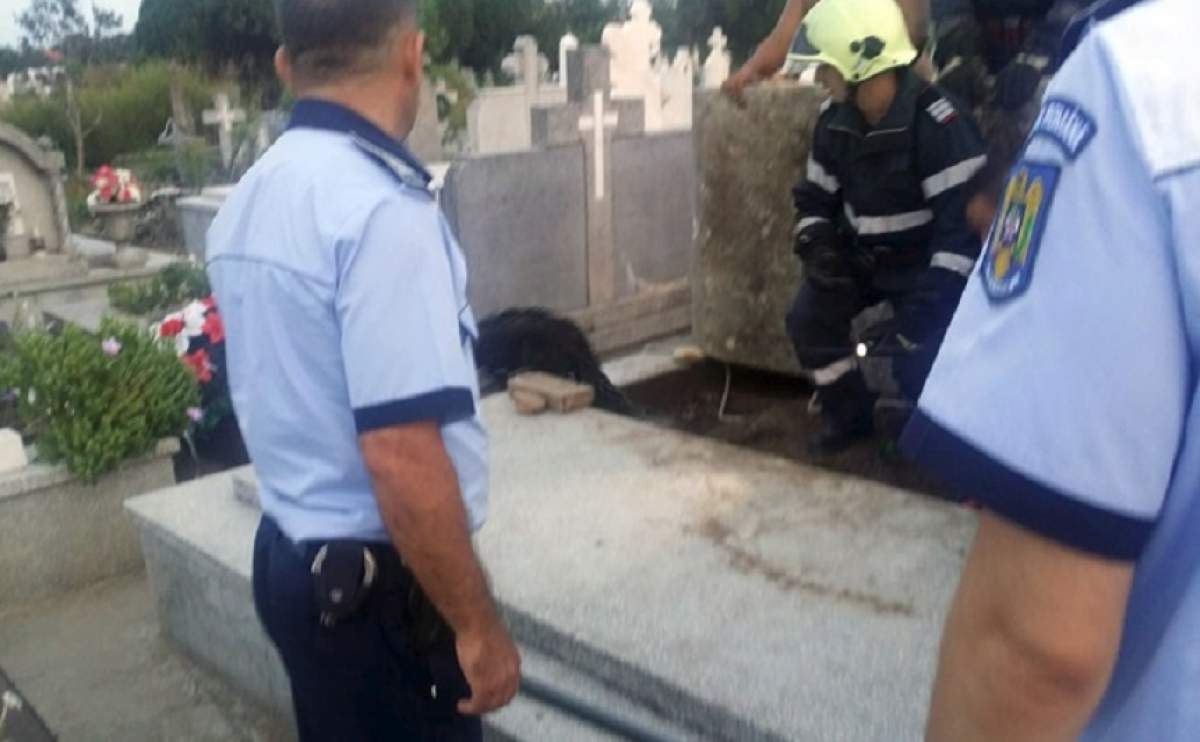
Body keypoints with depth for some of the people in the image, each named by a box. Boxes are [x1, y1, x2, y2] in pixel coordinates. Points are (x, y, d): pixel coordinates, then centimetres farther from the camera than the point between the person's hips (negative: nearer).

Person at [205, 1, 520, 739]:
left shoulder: (249, 200, 4)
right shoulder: (382, 208, -24)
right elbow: (401, 458, -28)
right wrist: (478, 626, -18)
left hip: (294, 557, 8)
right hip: (379, 581, -8)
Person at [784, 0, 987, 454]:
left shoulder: (936, 122, -25)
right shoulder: (835, 123, -3)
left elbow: (963, 220, -29)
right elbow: (814, 200, 10)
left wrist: (926, 305, -32)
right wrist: (819, 251, -12)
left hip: (925, 267, -6)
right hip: (865, 263, 6)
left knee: (912, 347, -24)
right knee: (810, 322, -7)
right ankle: (848, 417, 16)